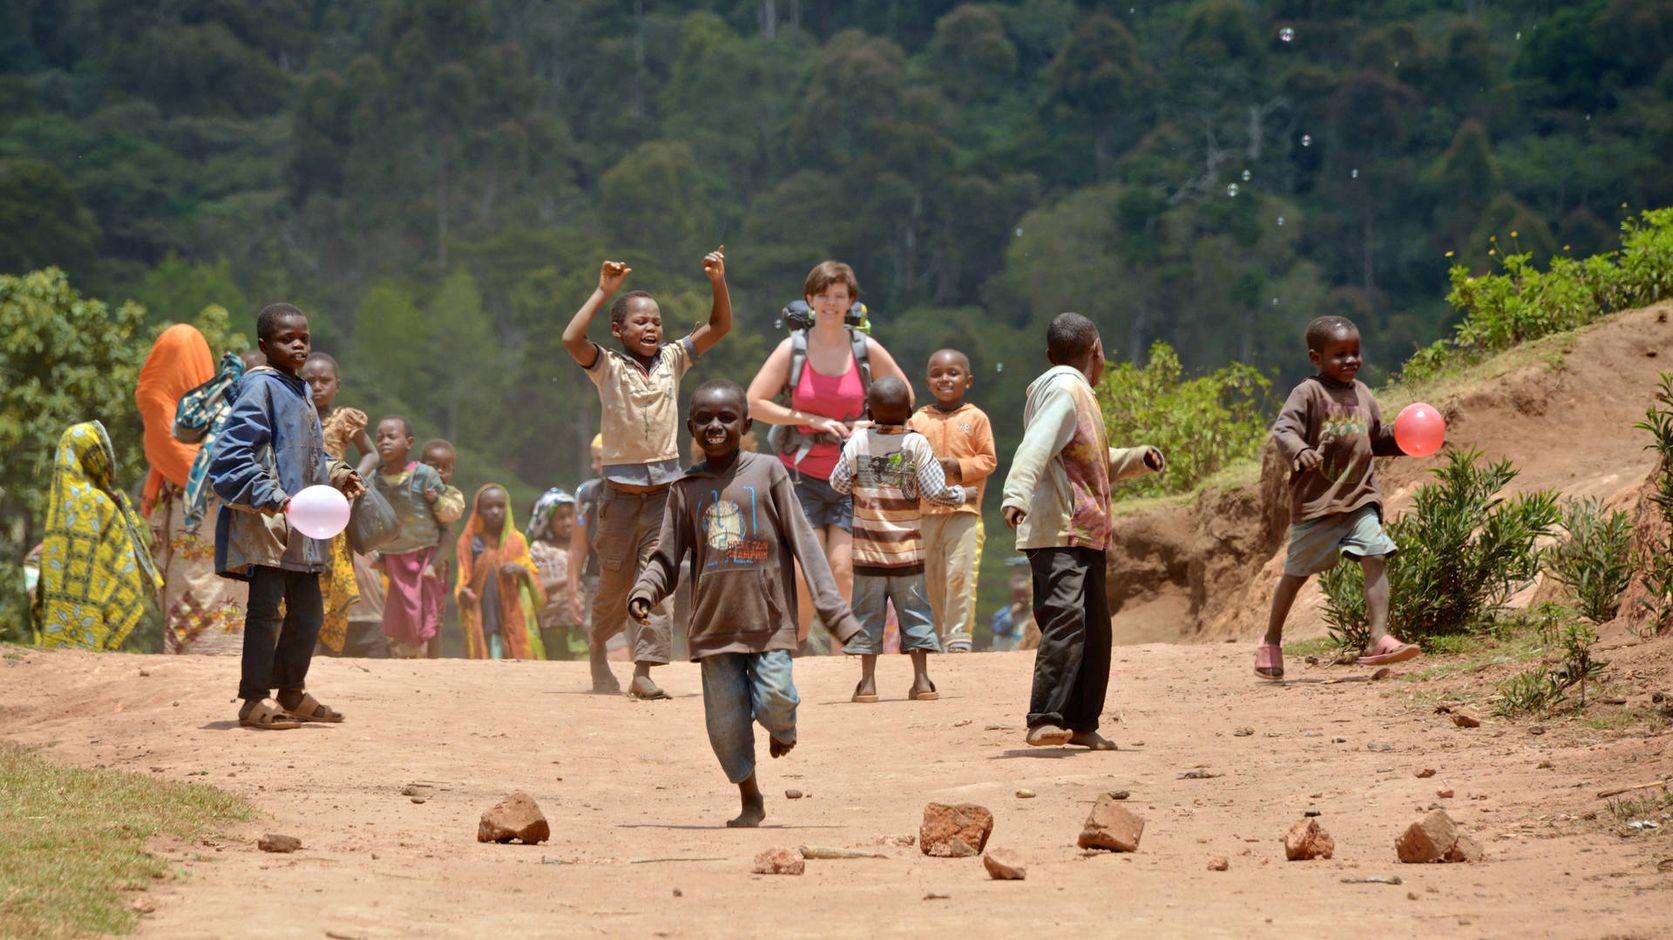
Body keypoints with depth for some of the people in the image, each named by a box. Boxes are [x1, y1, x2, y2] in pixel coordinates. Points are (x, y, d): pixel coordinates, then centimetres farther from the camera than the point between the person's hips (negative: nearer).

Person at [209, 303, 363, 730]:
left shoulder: (300, 390, 16)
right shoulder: (260, 387, -11)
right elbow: (232, 455, -19)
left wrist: (337, 475, 9)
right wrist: (273, 499, -24)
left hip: (301, 527, 9)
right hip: (264, 523, -9)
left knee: (308, 611, 15)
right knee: (266, 610, -6)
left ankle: (292, 692, 28)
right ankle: (253, 700, 0)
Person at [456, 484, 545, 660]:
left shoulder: (516, 541, 9)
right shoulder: (472, 543, 6)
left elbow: (534, 578, 12)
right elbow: (464, 580, 7)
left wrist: (521, 571, -10)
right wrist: (463, 593, -15)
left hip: (514, 622, 1)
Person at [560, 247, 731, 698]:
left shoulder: (672, 360, 6)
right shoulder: (609, 368, -4)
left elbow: (719, 326, 6)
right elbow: (572, 339, -21)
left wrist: (717, 283, -9)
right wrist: (603, 291, -19)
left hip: (665, 487, 2)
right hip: (621, 489, -2)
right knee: (614, 581, 9)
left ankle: (644, 670, -9)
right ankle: (598, 652, 34)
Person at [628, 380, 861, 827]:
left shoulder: (767, 472, 1)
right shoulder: (687, 488, 7)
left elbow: (802, 541, 0)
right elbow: (667, 556, 9)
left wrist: (833, 607, -5)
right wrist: (643, 591, -12)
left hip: (768, 617, -2)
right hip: (714, 621, 2)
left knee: (773, 699, -16)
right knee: (725, 722, 0)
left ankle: (782, 727, 20)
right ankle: (750, 799, 21)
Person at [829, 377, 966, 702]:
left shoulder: (857, 442, -6)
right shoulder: (915, 444, -9)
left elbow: (838, 484, -1)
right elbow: (935, 491, -9)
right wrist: (959, 494, 11)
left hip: (868, 547, 1)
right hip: (907, 548, -1)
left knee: (868, 612, 6)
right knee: (915, 612, 7)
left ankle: (867, 681, 5)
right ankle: (921, 681, 4)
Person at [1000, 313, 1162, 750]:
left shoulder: (1079, 395, 22)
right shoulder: (1063, 391, -9)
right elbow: (1035, 448, -26)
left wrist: (1139, 459, 19)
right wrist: (1017, 495, -41)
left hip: (1086, 536, 11)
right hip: (1058, 536, -11)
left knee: (1095, 629, 13)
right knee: (1066, 618, -22)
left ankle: (1082, 724, 21)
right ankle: (1043, 721, -29)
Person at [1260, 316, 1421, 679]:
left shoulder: (1362, 394, 12)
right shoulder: (1309, 393, -9)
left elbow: (1377, 438, 23)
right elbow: (1283, 429, -21)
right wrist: (1300, 452, -41)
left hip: (1360, 498, 5)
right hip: (1316, 500, -5)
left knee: (1376, 557, -14)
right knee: (1297, 571, 8)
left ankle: (1379, 638, -19)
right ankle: (1271, 642, 26)